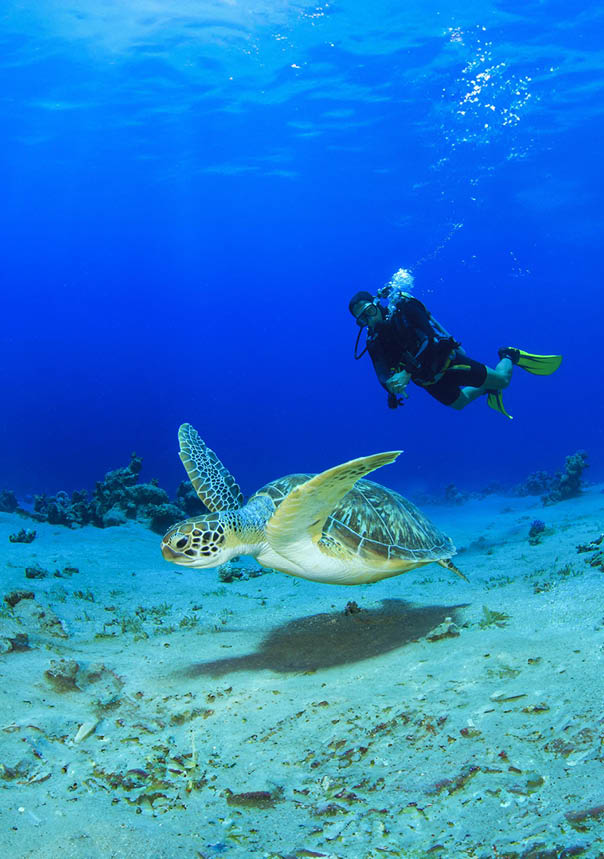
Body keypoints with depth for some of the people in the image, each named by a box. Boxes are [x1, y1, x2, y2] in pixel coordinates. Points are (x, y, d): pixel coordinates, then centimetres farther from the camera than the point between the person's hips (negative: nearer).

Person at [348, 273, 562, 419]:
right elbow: (382, 373, -18)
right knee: (459, 402, 26)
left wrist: (407, 372, -40)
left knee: (502, 380, -1)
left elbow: (428, 338, -30)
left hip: (445, 361, -5)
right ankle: (487, 388, 53)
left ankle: (509, 356, 31)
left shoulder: (404, 309, -22)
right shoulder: (374, 343, -9)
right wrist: (391, 385, -43)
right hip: (428, 380, 5)